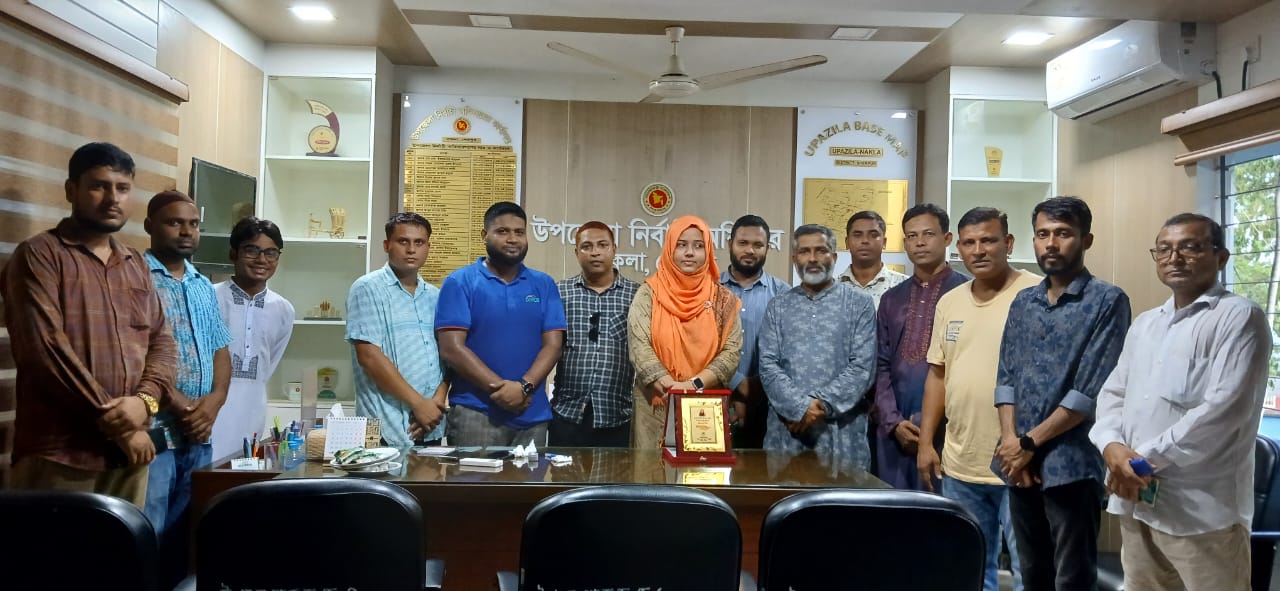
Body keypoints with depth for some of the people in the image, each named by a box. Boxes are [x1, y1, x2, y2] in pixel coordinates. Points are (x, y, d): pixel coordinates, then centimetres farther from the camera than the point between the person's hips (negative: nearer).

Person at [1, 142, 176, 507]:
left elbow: (162, 340, 11)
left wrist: (145, 400, -10)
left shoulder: (137, 265, 17)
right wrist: (114, 422, -12)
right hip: (59, 454, -5)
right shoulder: (39, 255, -1)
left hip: (130, 452, 5)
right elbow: (45, 348, -12)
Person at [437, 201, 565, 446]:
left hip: (533, 414, 3)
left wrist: (525, 386, -14)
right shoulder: (460, 282, 0)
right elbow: (452, 348, -8)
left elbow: (553, 345, 2)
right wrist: (498, 387, -14)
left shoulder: (544, 284, 9)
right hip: (475, 412, -3)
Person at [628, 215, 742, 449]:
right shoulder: (649, 294, 1)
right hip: (656, 406, -1)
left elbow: (732, 352, -3)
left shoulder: (723, 299, 4)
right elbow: (639, 347, -9)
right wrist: (671, 387, -21)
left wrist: (694, 384, -16)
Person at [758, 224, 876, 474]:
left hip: (841, 432, -1)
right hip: (787, 429, 2)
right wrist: (800, 407, -13)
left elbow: (863, 367, -4)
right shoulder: (778, 307, 9)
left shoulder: (859, 303, 4)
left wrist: (822, 404, -13)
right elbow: (768, 366, 0)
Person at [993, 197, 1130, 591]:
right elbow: (1005, 378, 9)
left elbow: (1092, 391, -13)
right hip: (1020, 464, 6)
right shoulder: (1023, 303, 12)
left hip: (1071, 465, -5)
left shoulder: (1108, 301, -6)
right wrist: (1011, 441, -5)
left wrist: (1030, 443, -11)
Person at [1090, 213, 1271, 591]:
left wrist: (1146, 458, -15)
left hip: (1203, 511, -6)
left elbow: (1225, 408, -17)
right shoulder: (1144, 324, 16)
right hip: (1136, 503, 7)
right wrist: (1111, 446, -8)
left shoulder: (1240, 317, -6)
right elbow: (1113, 394, 13)